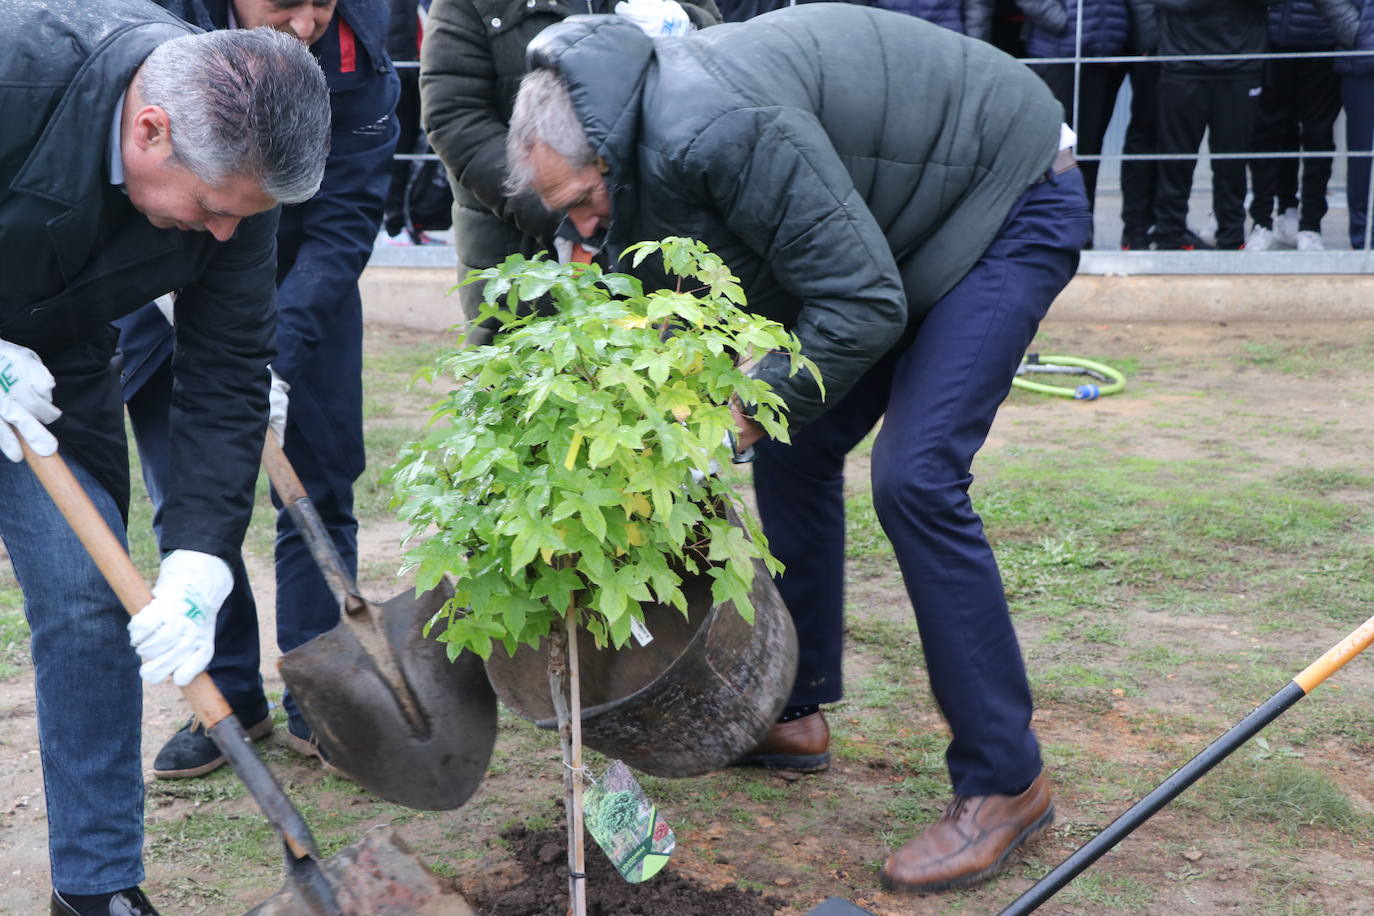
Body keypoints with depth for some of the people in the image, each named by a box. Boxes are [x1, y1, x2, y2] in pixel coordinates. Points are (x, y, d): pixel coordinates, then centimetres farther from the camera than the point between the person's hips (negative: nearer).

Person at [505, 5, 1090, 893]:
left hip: (1016, 204, -10)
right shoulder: (650, 148, -2)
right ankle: (794, 714, 23)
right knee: (795, 451, 9)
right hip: (910, 225, 10)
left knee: (916, 478, -18)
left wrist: (746, 412, -22)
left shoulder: (717, 130, -32)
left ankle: (1005, 781, -6)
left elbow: (864, 305, -29)